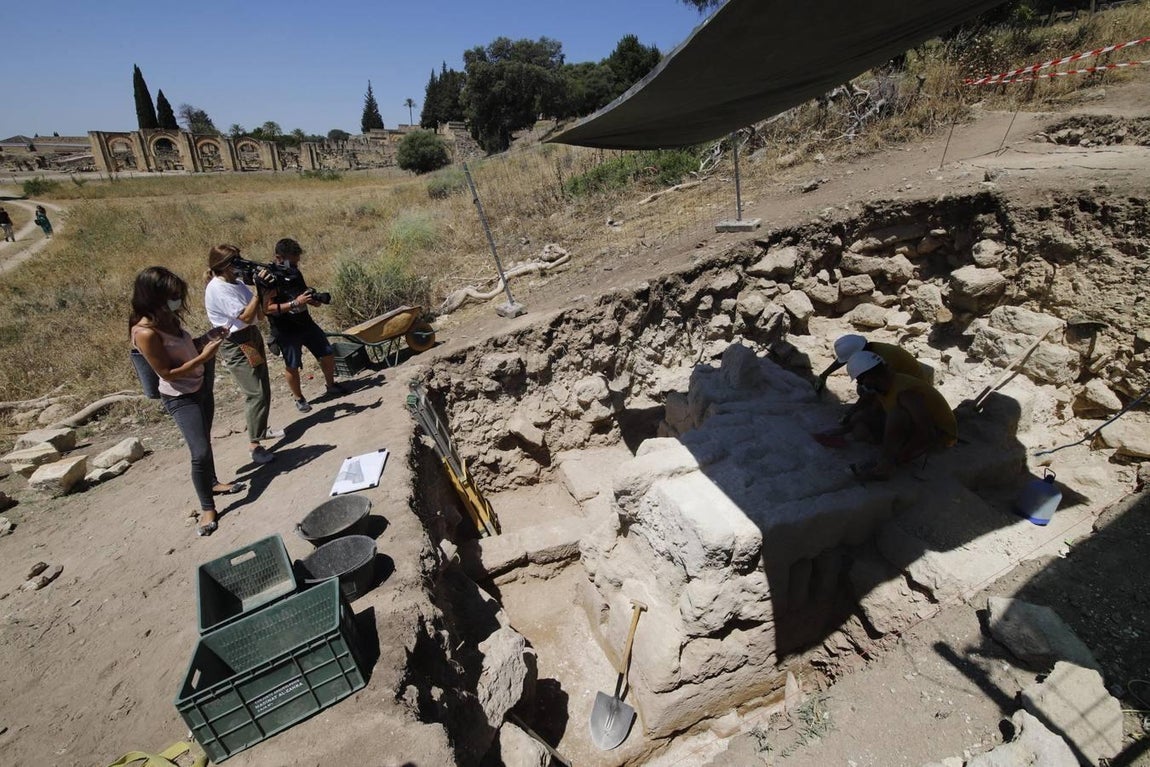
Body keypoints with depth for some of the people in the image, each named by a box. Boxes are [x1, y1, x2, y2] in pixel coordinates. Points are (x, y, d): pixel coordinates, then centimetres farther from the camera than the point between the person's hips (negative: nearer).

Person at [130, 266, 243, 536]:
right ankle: (207, 508, 6)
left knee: (204, 441, 24)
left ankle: (213, 483, 44)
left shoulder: (167, 317, -3)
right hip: (180, 398, -9)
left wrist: (208, 337, -3)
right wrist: (203, 357, -25)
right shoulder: (146, 332, -27)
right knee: (200, 453, -11)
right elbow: (167, 373, -23)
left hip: (201, 386, 9)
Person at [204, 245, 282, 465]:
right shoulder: (217, 288, -16)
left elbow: (259, 313, 9)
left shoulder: (236, 282, 10)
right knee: (256, 394, -12)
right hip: (236, 345, -9)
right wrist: (259, 289, -17)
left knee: (264, 389, 16)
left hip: (252, 337, 9)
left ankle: (261, 430, 33)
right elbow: (245, 316, -21)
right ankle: (254, 445, -7)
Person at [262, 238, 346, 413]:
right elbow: (267, 308, -23)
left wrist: (313, 298, -4)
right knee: (292, 366, 4)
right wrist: (294, 303, -30)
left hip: (306, 322, 7)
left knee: (328, 354, 10)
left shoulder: (295, 273, 4)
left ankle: (331, 386, 30)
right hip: (286, 330, -7)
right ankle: (299, 398, 23)